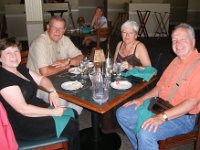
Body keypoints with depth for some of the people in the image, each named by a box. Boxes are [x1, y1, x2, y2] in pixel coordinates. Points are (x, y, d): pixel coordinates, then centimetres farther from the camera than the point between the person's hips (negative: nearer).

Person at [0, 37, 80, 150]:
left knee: (73, 113, 9)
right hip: (24, 125, -9)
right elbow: (23, 109, -27)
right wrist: (53, 112, -22)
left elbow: (41, 79, 13)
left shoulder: (20, 68, 5)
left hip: (37, 111, 9)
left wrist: (52, 91, -8)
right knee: (72, 125, -9)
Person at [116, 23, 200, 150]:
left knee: (145, 133, -33)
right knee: (122, 114, 5)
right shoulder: (176, 61, 11)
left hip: (182, 116, -9)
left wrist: (162, 117, -28)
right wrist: (142, 99, 5)